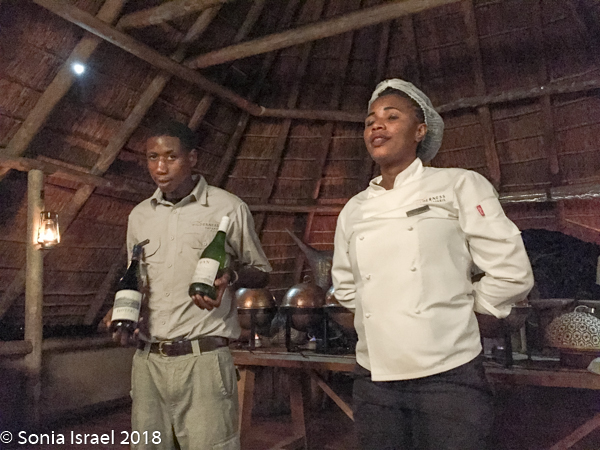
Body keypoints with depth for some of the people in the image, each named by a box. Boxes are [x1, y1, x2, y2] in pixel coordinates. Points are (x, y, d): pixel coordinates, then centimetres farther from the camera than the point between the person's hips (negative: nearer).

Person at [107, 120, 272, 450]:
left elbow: (261, 273, 7)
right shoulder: (139, 215, 12)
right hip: (147, 360, 5)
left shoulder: (228, 208, -1)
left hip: (204, 358, -4)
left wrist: (230, 277, -14)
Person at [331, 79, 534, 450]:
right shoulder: (354, 210, 9)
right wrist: (379, 313, 10)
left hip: (447, 375, -4)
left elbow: (511, 273, -5)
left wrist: (458, 311, 2)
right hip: (374, 380, 4)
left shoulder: (460, 186, -3)